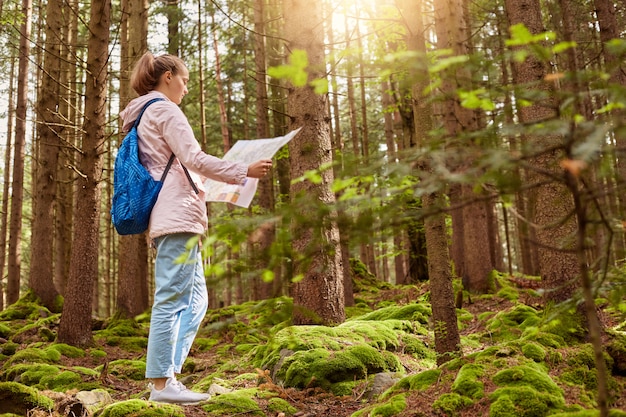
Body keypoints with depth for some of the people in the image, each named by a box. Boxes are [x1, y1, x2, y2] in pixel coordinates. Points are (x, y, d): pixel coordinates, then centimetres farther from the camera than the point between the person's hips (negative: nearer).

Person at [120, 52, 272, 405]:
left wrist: (203, 182, 26)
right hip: (177, 216, -10)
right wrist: (245, 171, -9)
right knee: (171, 298, -9)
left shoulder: (144, 116, 26)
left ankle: (169, 375, 10)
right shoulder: (165, 111, -4)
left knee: (195, 300, 10)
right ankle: (161, 383, -6)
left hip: (171, 217, 10)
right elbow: (194, 158, -14)